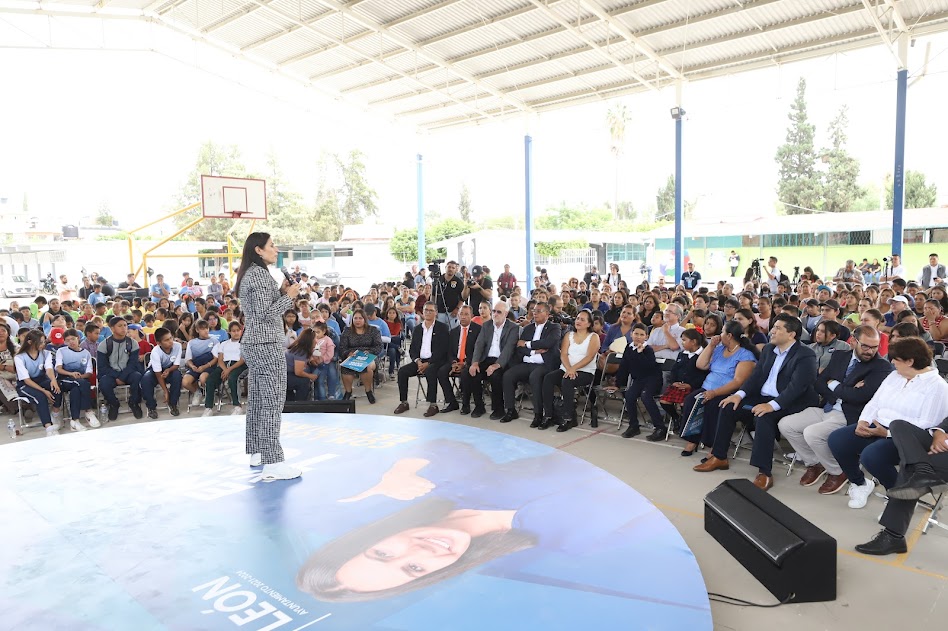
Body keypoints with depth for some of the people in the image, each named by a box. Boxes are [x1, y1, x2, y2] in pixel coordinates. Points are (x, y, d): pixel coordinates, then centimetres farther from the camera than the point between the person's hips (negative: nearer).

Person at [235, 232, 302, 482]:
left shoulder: (247, 274, 16)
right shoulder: (259, 273, -15)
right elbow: (265, 314, -20)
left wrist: (281, 292, 11)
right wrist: (289, 296, -11)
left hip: (253, 343, 10)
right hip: (267, 344, -10)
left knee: (257, 400, 14)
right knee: (272, 403, -9)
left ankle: (257, 453, 22)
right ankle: (272, 463, -8)